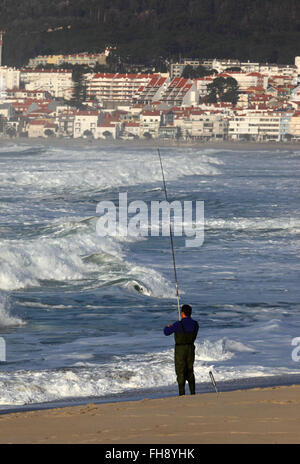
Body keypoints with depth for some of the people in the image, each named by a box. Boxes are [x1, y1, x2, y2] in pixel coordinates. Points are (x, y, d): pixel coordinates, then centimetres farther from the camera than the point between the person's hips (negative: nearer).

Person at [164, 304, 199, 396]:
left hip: (180, 349, -5)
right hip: (191, 349, 5)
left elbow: (166, 332, -5)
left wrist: (167, 327, 19)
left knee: (180, 372, 0)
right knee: (190, 372, 15)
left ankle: (182, 394, -4)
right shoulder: (195, 324, -1)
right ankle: (193, 393, 12)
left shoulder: (178, 324, -18)